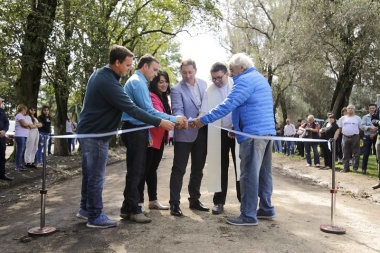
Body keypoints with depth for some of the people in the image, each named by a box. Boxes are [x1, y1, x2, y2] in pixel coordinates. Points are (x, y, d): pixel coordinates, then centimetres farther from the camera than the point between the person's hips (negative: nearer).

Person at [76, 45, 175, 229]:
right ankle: (95, 217, 11)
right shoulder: (108, 82, -26)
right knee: (96, 176, 0)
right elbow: (132, 109, -29)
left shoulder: (100, 73, 7)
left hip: (88, 130, 10)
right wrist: (159, 122, -25)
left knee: (89, 173, 18)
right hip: (96, 134, -10)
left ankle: (85, 209, 31)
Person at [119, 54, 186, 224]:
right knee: (135, 171, -3)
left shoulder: (139, 82, 17)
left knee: (137, 170, 14)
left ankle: (128, 207, 24)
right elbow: (148, 111, -22)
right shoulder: (137, 82, -14)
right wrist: (173, 119, -18)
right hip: (134, 131, -10)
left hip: (138, 131, 10)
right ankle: (133, 210, 7)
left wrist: (148, 134, 16)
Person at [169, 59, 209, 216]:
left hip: (202, 132, 5)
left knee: (198, 169, 13)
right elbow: (177, 109, -19)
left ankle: (194, 200, 27)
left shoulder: (203, 84, 8)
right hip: (184, 134, -5)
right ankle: (174, 203, 7)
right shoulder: (176, 89, -7)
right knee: (179, 169, -1)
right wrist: (180, 118, -39)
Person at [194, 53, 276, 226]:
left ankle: (248, 215, -1)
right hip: (266, 131, 10)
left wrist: (204, 120, -15)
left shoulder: (245, 80, -10)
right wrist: (238, 126, 17)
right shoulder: (260, 79, 23)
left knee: (249, 174, -6)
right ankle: (266, 209, 23)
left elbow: (227, 105, -18)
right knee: (263, 172, 14)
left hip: (254, 133, -10)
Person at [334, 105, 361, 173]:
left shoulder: (358, 118, 6)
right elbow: (339, 129, 10)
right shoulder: (342, 118, 10)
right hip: (345, 137, 2)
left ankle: (355, 168, 11)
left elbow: (360, 129, 5)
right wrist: (334, 138, 0)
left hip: (355, 137, -2)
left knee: (356, 154, 2)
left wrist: (361, 139, -2)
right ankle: (346, 168, 12)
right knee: (345, 154, 6)